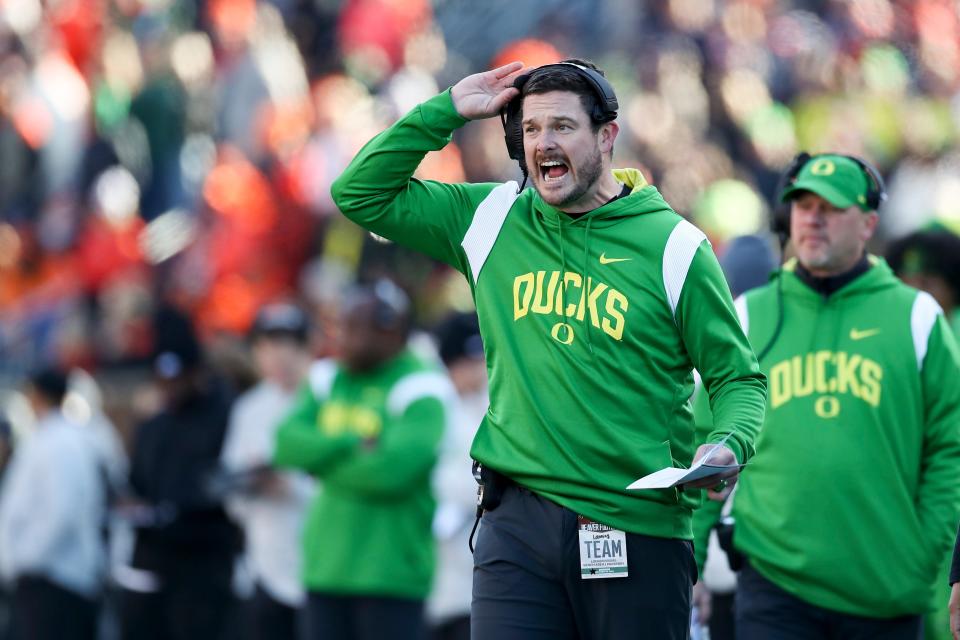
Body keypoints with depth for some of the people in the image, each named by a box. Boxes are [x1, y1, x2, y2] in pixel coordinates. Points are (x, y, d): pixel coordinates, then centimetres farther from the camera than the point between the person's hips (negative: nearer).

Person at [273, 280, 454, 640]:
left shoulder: (418, 391, -9)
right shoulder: (329, 379, 13)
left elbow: (391, 468, -22)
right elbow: (288, 443, -1)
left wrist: (324, 459, -8)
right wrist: (352, 447, -15)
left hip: (390, 571, -7)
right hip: (326, 566, 7)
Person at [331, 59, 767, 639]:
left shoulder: (673, 246, 0)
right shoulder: (493, 221, 9)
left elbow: (739, 378, 3)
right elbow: (361, 195, 11)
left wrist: (729, 445, -18)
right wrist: (448, 110, 5)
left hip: (639, 528, -2)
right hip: (519, 521, 2)